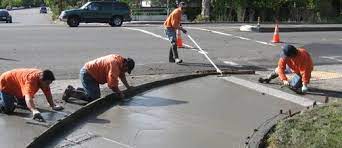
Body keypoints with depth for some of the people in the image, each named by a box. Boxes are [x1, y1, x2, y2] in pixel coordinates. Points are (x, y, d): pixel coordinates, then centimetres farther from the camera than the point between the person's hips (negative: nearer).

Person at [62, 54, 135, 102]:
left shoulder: (120, 59, 4)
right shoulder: (114, 65, -26)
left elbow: (122, 75, 22)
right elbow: (112, 84, -25)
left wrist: (128, 86, 24)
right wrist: (120, 93, -9)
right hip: (87, 74, -10)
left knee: (97, 95, 11)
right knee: (94, 97, -15)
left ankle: (73, 90, 18)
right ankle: (71, 92, -5)